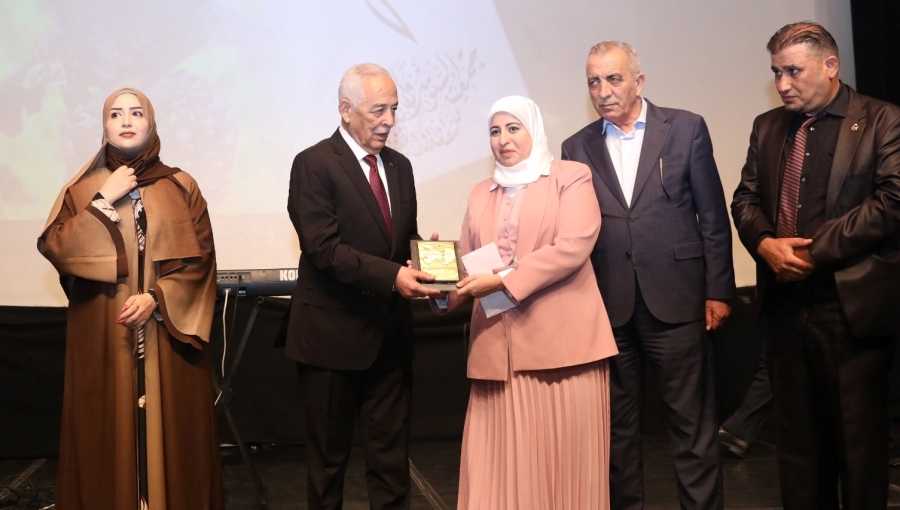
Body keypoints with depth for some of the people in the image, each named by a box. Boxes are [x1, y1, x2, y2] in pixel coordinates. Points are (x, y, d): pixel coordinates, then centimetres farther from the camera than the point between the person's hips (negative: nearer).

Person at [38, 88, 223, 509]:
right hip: (102, 338, 1)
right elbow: (54, 249, -6)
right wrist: (105, 201, -11)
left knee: (169, 428, 3)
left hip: (168, 333, 0)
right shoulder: (82, 189, 7)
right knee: (109, 430, 3)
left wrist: (157, 298, -15)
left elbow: (200, 259, -2)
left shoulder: (181, 187, 5)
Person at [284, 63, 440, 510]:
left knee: (391, 450, 11)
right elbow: (324, 247, -19)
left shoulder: (399, 166, 11)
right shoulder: (314, 164, -10)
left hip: (390, 331, 6)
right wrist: (391, 276, -29)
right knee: (329, 451, 10)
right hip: (334, 332, -5)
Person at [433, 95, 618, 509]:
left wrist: (504, 280, -17)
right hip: (500, 345, 4)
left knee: (564, 458, 1)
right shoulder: (481, 194, 19)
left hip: (563, 339, -4)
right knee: (505, 461, 5)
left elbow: (574, 245, -11)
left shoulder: (571, 177, 4)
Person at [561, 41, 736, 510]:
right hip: (607, 306, 2)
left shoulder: (686, 129, 2)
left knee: (692, 421, 4)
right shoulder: (577, 148, 8)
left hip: (675, 298, -2)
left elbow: (713, 217, 2)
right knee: (617, 422, 12)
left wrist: (718, 290, -2)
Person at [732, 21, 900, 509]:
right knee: (796, 431, 12)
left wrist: (814, 250, -15)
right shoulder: (767, 126, 13)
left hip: (851, 305, -5)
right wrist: (764, 243, -8)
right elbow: (746, 198, 13)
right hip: (786, 303, 5)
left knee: (858, 434, 4)